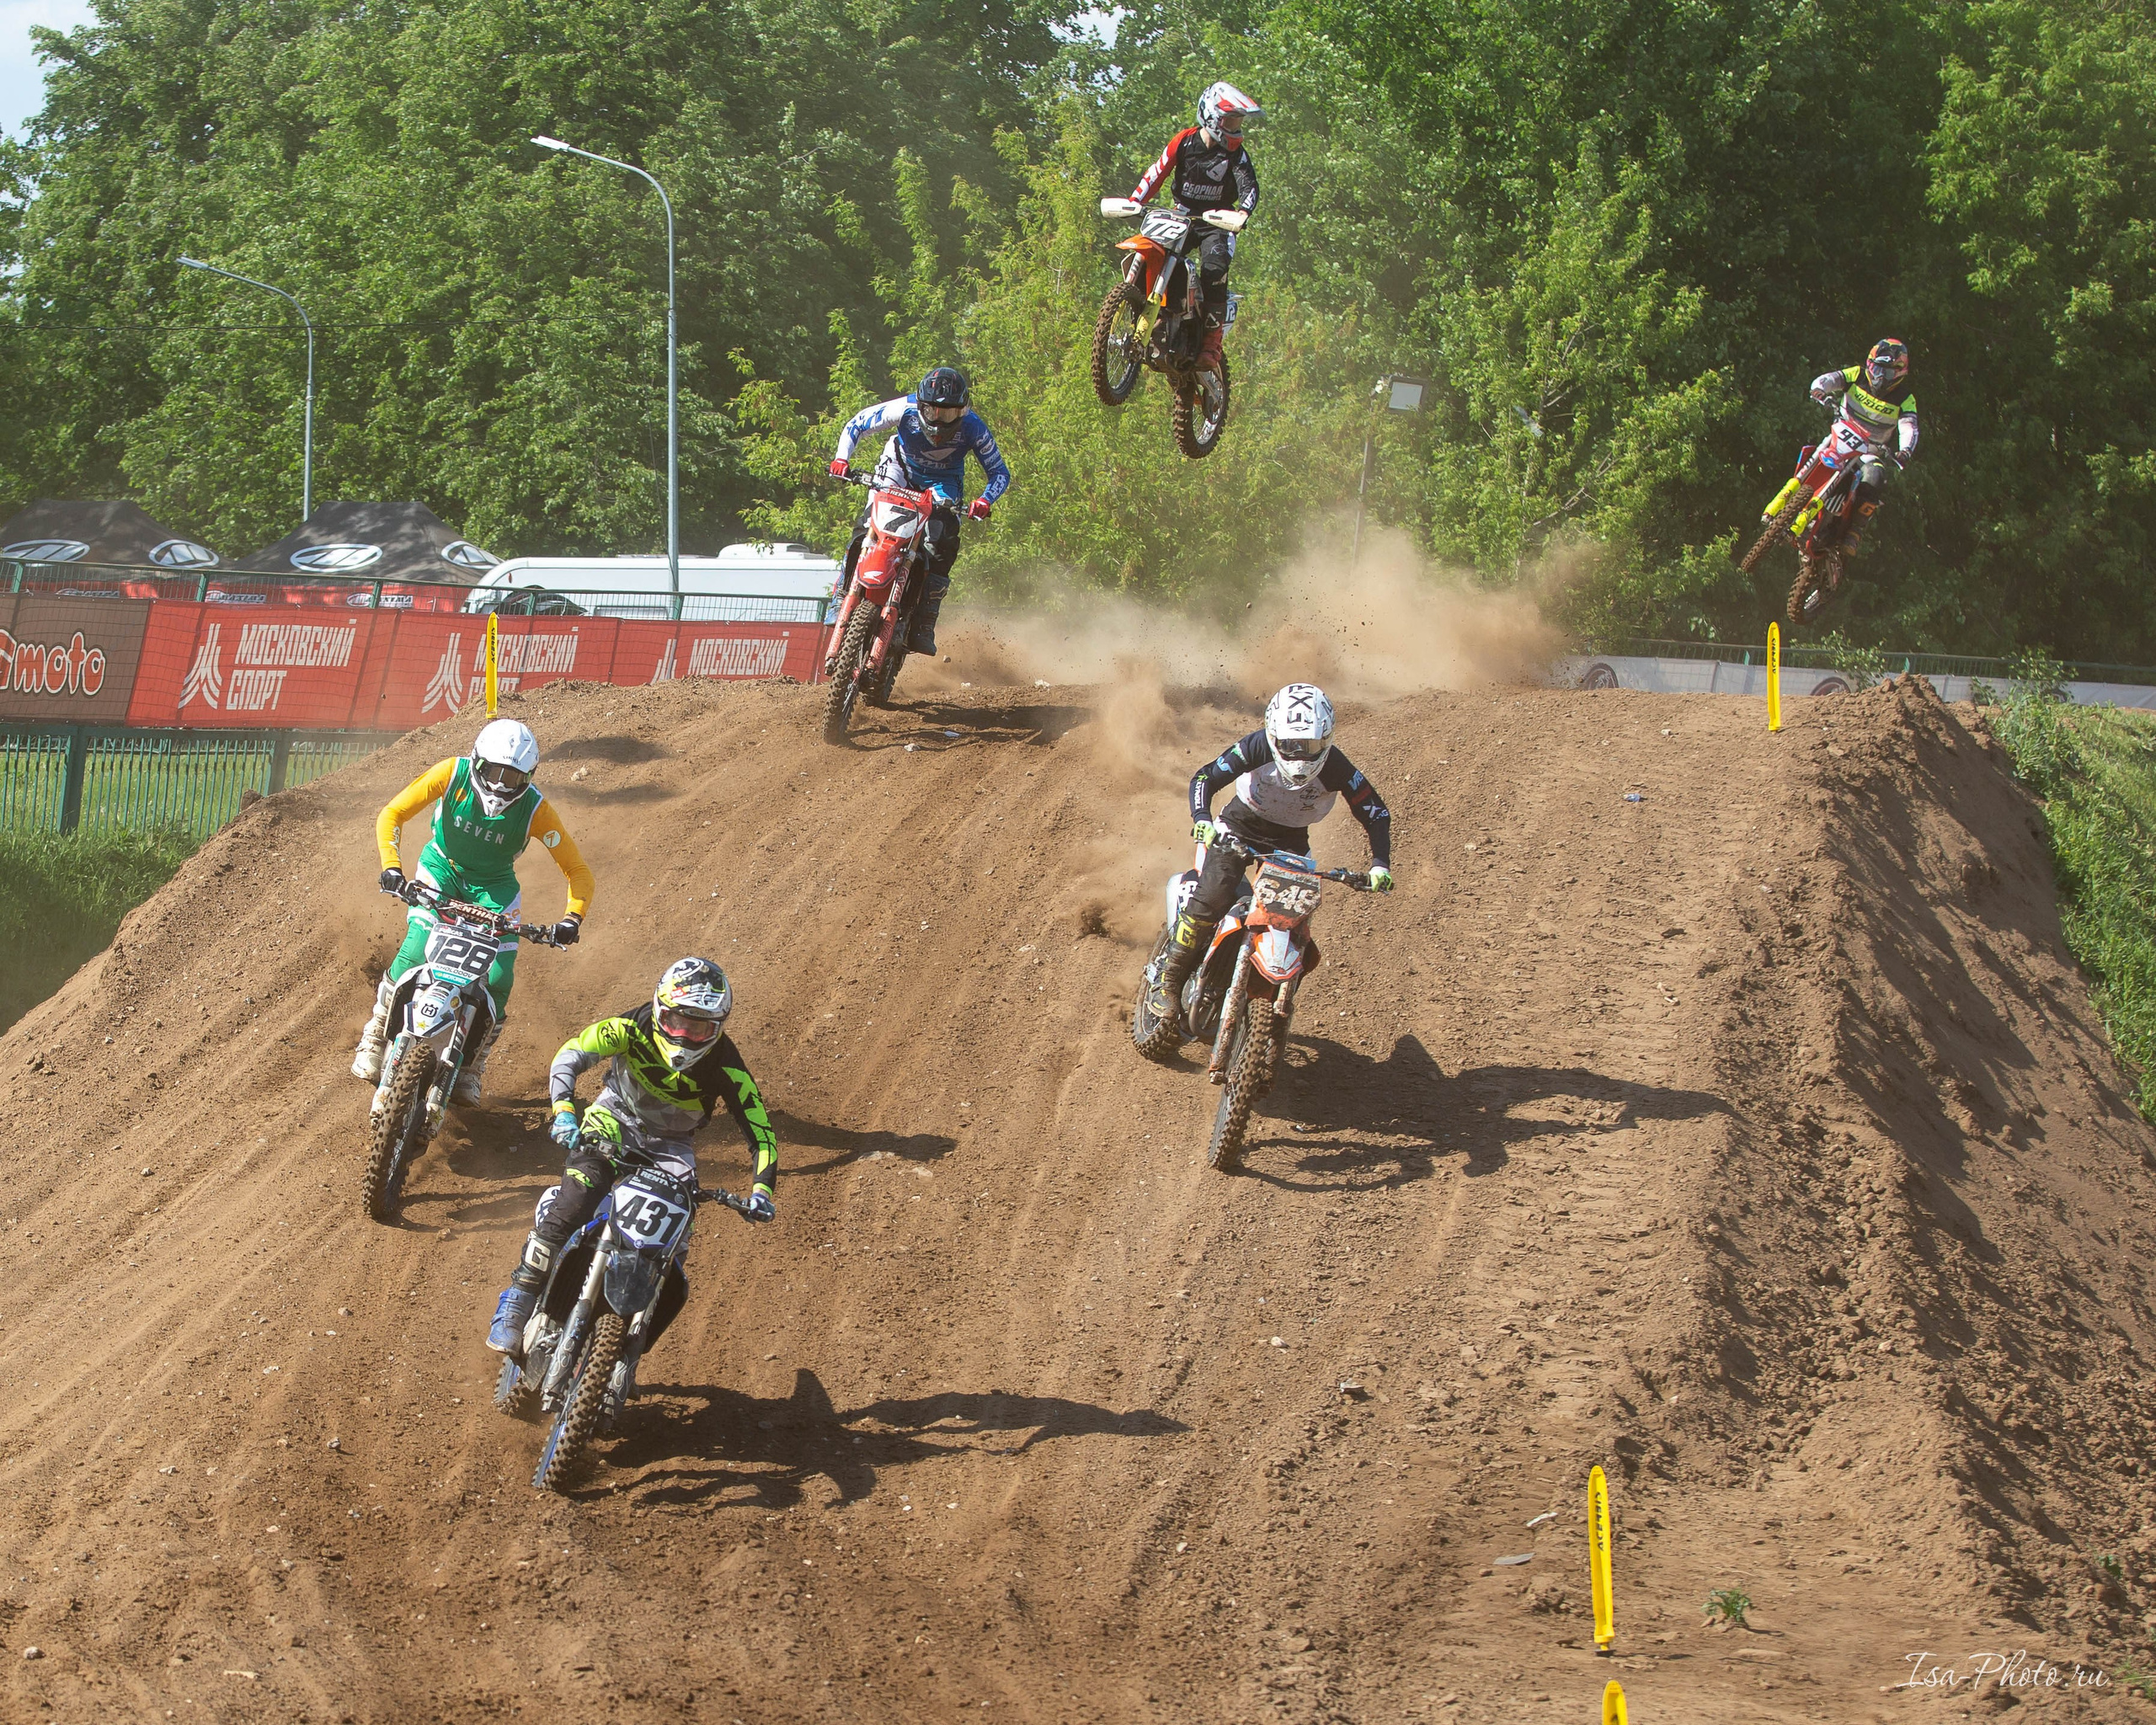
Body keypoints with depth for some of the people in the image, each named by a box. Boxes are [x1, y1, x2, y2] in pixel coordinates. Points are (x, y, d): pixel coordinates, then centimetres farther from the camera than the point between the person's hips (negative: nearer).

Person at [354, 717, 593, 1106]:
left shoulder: (534, 808, -23)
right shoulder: (453, 774, -23)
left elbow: (577, 870, -17)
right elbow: (392, 814, -19)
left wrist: (572, 918, -35)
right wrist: (391, 867, -34)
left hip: (494, 886, 1)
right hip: (442, 867, -1)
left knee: (498, 980, -15)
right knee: (416, 953, -23)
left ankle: (470, 1070, 6)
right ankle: (374, 1043, -4)